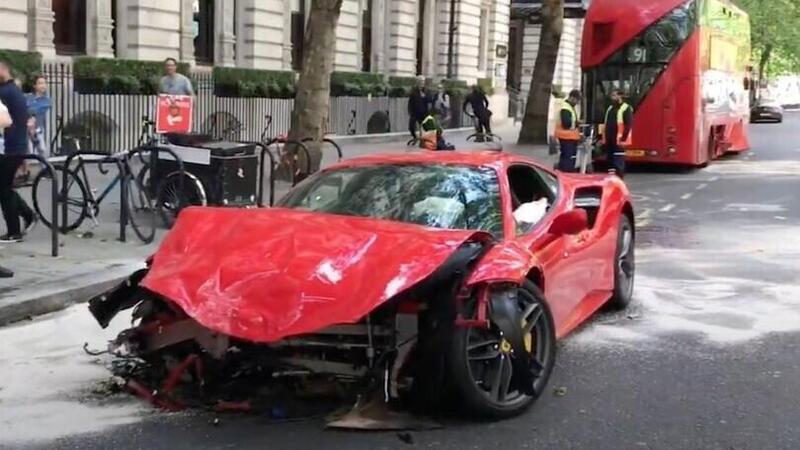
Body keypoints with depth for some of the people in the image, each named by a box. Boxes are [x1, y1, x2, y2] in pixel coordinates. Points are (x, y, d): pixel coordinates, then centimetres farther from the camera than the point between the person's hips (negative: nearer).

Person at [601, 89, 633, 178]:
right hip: (609, 141, 8)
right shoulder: (610, 108, 19)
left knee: (618, 164, -8)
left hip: (619, 141, -8)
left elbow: (629, 125, -13)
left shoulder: (626, 109, -6)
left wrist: (623, 139, -17)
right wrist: (604, 139, 16)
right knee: (610, 161, 11)